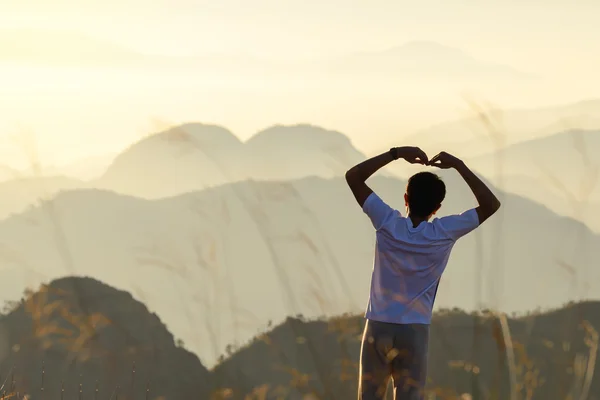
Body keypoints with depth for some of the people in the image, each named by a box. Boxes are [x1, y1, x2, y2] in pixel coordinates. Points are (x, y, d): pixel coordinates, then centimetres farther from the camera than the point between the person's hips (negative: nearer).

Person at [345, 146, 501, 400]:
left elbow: (353, 176, 2)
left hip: (378, 328, 1)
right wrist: (458, 166, 2)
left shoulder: (387, 223, -6)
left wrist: (396, 154, 2)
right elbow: (491, 205, 2)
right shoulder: (445, 233, -7)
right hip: (414, 332, -1)